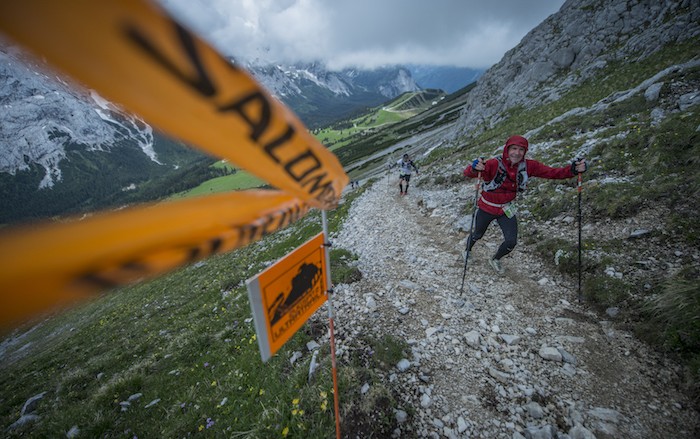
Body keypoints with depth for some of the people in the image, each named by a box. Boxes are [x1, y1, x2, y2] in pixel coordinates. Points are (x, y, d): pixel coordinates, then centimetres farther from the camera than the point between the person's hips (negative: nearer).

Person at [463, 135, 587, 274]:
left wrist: (573, 170, -32)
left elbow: (552, 173, -12)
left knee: (511, 242, -3)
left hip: (507, 210, 3)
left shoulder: (528, 166, -14)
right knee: (477, 235, 18)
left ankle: (495, 260, 31)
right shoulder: (494, 164, -28)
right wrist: (474, 168, -62)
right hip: (486, 208, -3)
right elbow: (467, 173, -38)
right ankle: (468, 250, 55)